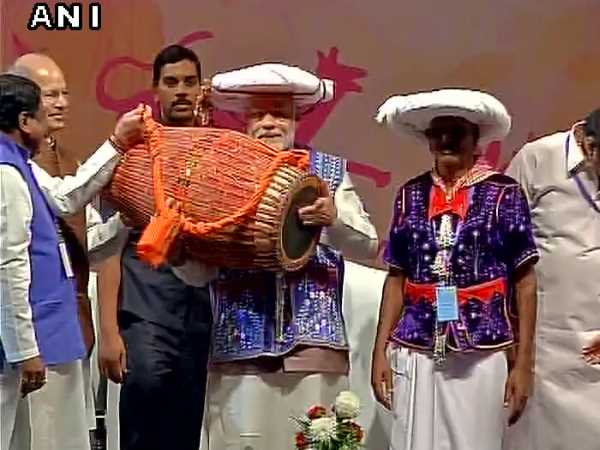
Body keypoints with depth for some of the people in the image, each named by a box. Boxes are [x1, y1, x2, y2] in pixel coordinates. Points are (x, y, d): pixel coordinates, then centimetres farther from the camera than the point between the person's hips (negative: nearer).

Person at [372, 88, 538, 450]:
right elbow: (397, 278, 12)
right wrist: (381, 351, 7)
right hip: (415, 353, 3)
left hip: (482, 354, -2)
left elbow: (525, 280, 0)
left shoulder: (504, 193, -1)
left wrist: (524, 362, -3)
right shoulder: (411, 195, 8)